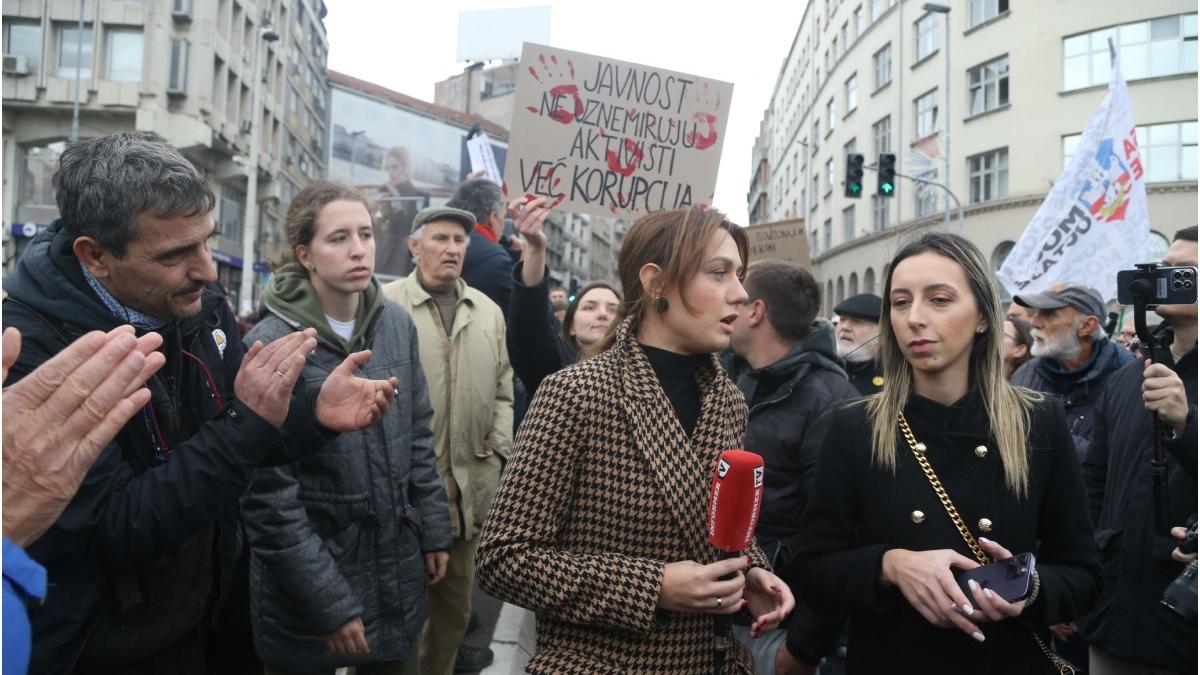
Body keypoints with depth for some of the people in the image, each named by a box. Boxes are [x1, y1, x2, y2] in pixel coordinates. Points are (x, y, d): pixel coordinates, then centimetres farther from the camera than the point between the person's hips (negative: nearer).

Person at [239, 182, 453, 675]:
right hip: (307, 589, -4)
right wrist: (329, 603, -16)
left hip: (398, 574, 5)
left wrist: (433, 532, 8)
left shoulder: (397, 324, -1)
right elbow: (270, 498, -17)